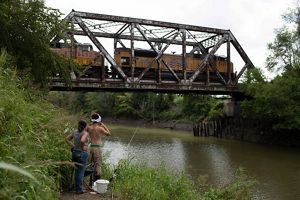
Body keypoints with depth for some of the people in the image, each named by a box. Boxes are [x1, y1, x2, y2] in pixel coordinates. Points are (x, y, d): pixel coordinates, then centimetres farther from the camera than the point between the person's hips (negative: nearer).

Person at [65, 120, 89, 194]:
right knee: (81, 171, 2)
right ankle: (79, 189, 8)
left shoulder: (75, 131, 5)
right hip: (82, 154, -7)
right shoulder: (84, 133, -14)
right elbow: (82, 140, -33)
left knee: (77, 171, 17)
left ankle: (77, 188, 27)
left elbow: (67, 138, 10)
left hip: (75, 152, 7)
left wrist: (73, 146, 9)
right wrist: (83, 147, -16)